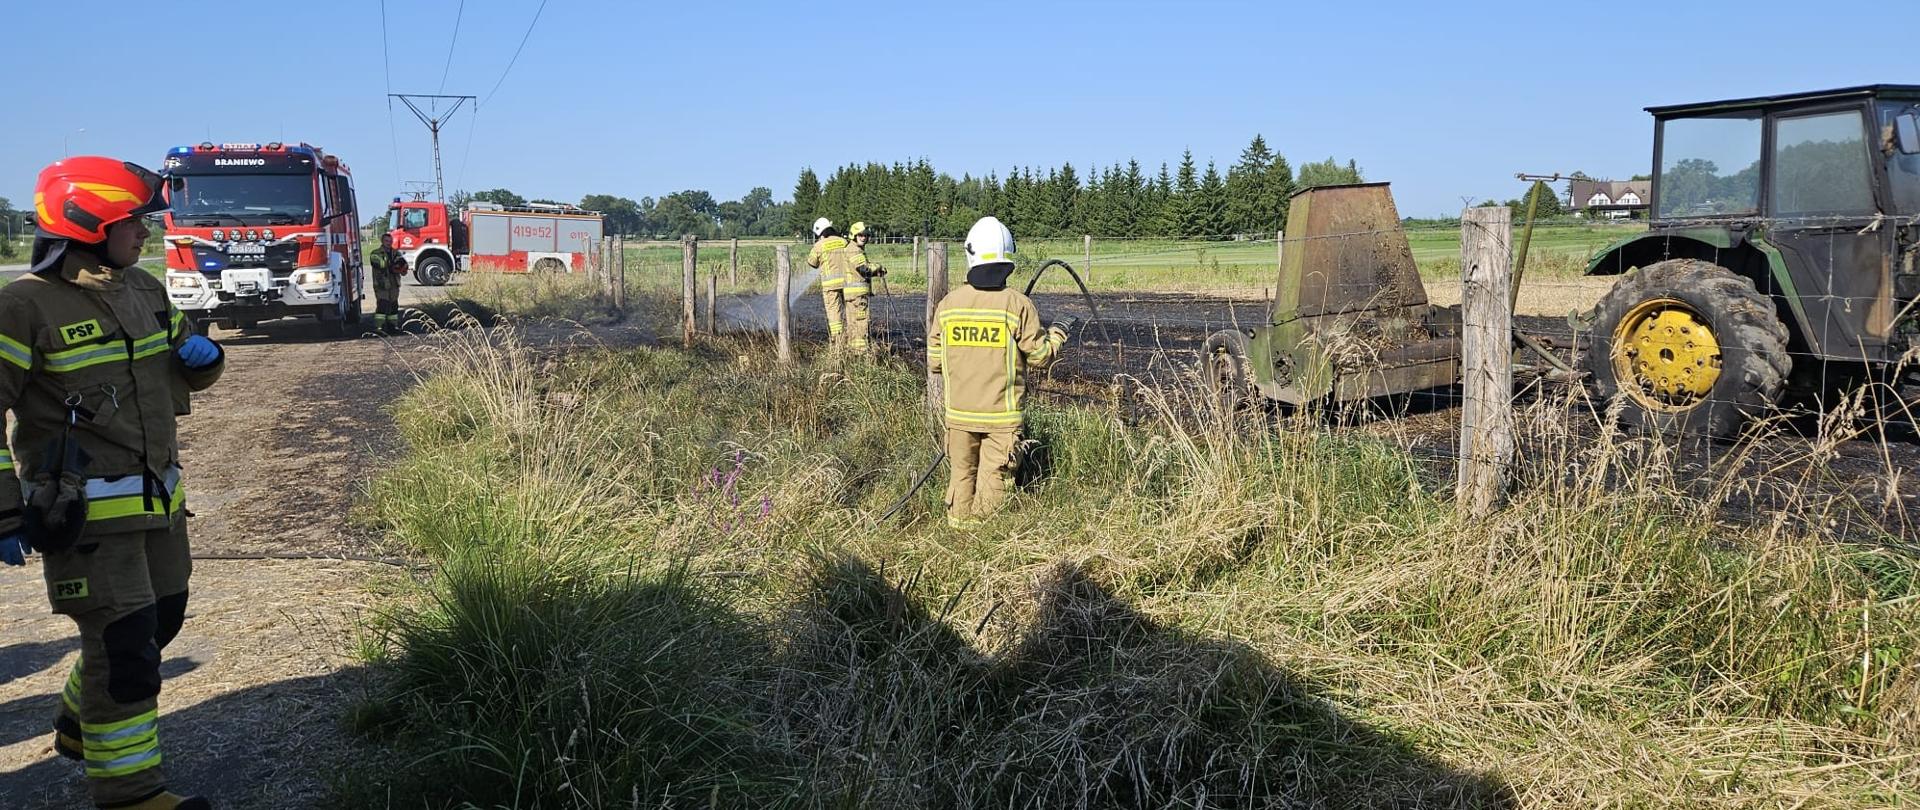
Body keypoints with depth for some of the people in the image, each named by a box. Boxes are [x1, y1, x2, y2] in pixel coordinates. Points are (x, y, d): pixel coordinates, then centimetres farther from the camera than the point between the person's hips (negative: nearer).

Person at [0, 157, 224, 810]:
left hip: (157, 500, 8)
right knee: (124, 643, -4)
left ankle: (80, 725, 43)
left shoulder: (143, 290, 9)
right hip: (84, 512, -8)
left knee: (161, 619, 19)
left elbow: (185, 372, 23)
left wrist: (202, 356, -2)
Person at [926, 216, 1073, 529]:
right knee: (993, 479, 6)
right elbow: (1040, 356, -5)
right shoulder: (1018, 304, -11)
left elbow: (934, 362, 3)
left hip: (959, 412, 3)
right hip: (1001, 414, -3)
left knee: (962, 474, 16)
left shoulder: (948, 303, -3)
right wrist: (1057, 335, 15)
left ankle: (959, 525, 25)